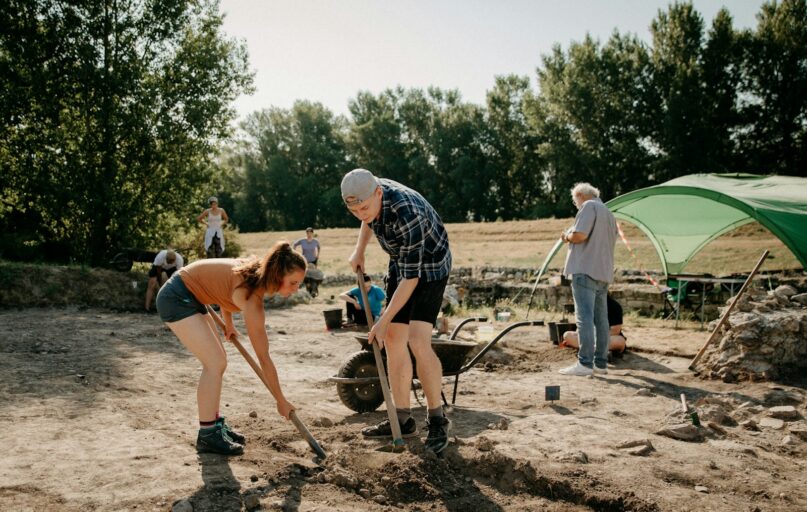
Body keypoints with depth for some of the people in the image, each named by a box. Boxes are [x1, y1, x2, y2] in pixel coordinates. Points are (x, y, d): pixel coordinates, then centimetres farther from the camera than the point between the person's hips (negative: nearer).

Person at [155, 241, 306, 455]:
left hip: (190, 297, 10)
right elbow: (264, 359, -21)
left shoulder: (256, 272, -5)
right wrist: (281, 401, -12)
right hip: (176, 298, -10)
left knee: (217, 360, 11)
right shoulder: (253, 299, -28)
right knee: (215, 362, -13)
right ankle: (207, 435, -4)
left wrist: (228, 323, 20)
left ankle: (215, 423, 22)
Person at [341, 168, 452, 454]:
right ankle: (403, 420, 10)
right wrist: (359, 250, 5)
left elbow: (410, 277, -32)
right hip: (400, 262, 8)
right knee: (393, 340, 2)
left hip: (429, 266, -8)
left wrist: (384, 321, -28)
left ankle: (437, 420, -4)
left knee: (418, 340, -20)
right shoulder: (368, 194, -12)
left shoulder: (407, 215, -37)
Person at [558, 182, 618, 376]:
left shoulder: (589, 206, -5)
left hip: (585, 270, -9)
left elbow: (580, 235, -18)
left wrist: (566, 236, 3)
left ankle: (585, 363, -12)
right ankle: (601, 363, 15)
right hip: (603, 272, 9)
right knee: (600, 318, 10)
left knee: (585, 317, -10)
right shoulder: (609, 213, 24)